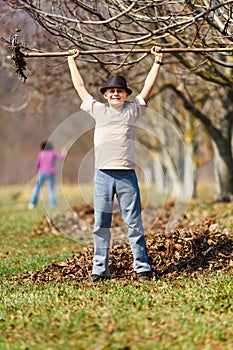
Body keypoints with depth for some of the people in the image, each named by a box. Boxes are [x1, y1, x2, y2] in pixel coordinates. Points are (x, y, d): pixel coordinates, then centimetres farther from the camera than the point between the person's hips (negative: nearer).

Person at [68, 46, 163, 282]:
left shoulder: (132, 110, 11)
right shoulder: (97, 110, 14)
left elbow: (148, 86, 14)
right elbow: (80, 87, 22)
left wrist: (157, 62, 17)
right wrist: (72, 61, 28)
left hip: (126, 174, -1)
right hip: (102, 174, 1)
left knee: (134, 223, 0)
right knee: (100, 225, 4)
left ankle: (142, 267, 3)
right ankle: (99, 269, 9)